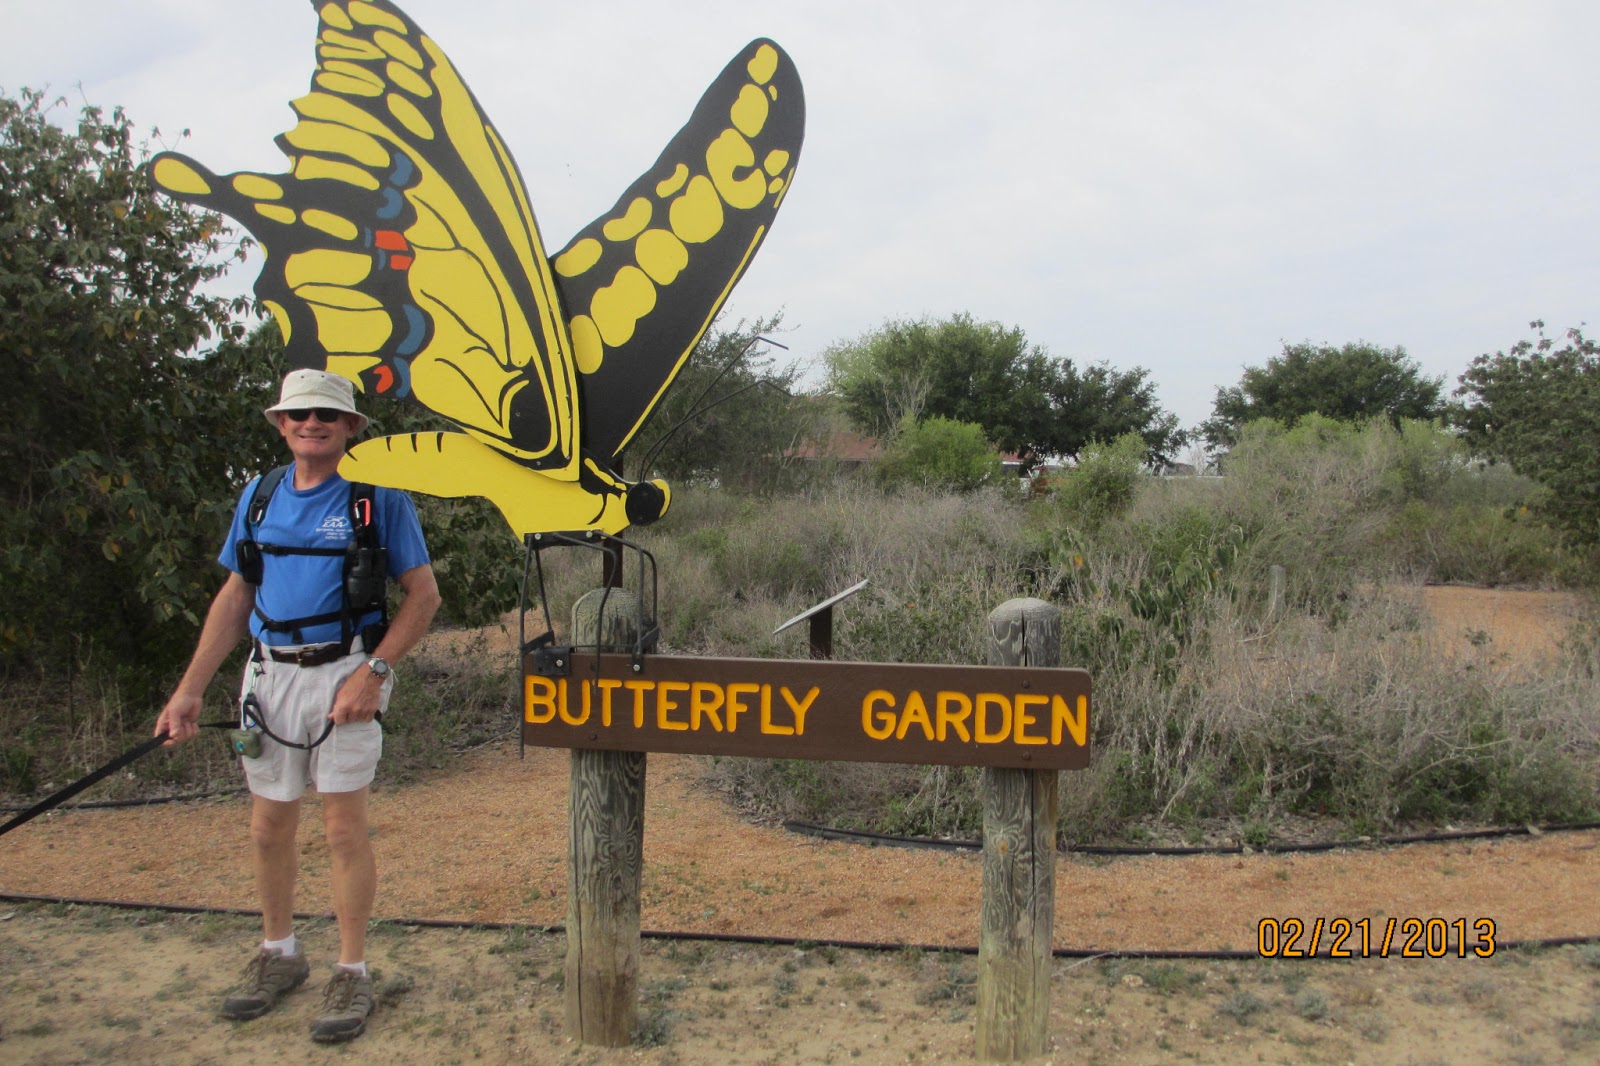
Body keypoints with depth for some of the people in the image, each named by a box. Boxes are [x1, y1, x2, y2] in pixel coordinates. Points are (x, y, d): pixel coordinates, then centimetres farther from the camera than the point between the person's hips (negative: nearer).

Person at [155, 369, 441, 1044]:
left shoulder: (379, 498, -5)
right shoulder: (258, 497, 10)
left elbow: (423, 594, -6)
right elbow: (234, 597, 13)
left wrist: (373, 671, -17)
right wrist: (189, 690, 7)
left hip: (344, 674, -5)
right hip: (269, 676, 5)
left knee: (344, 828, -1)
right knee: (268, 827, 12)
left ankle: (352, 974, 13)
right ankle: (278, 954, 32)